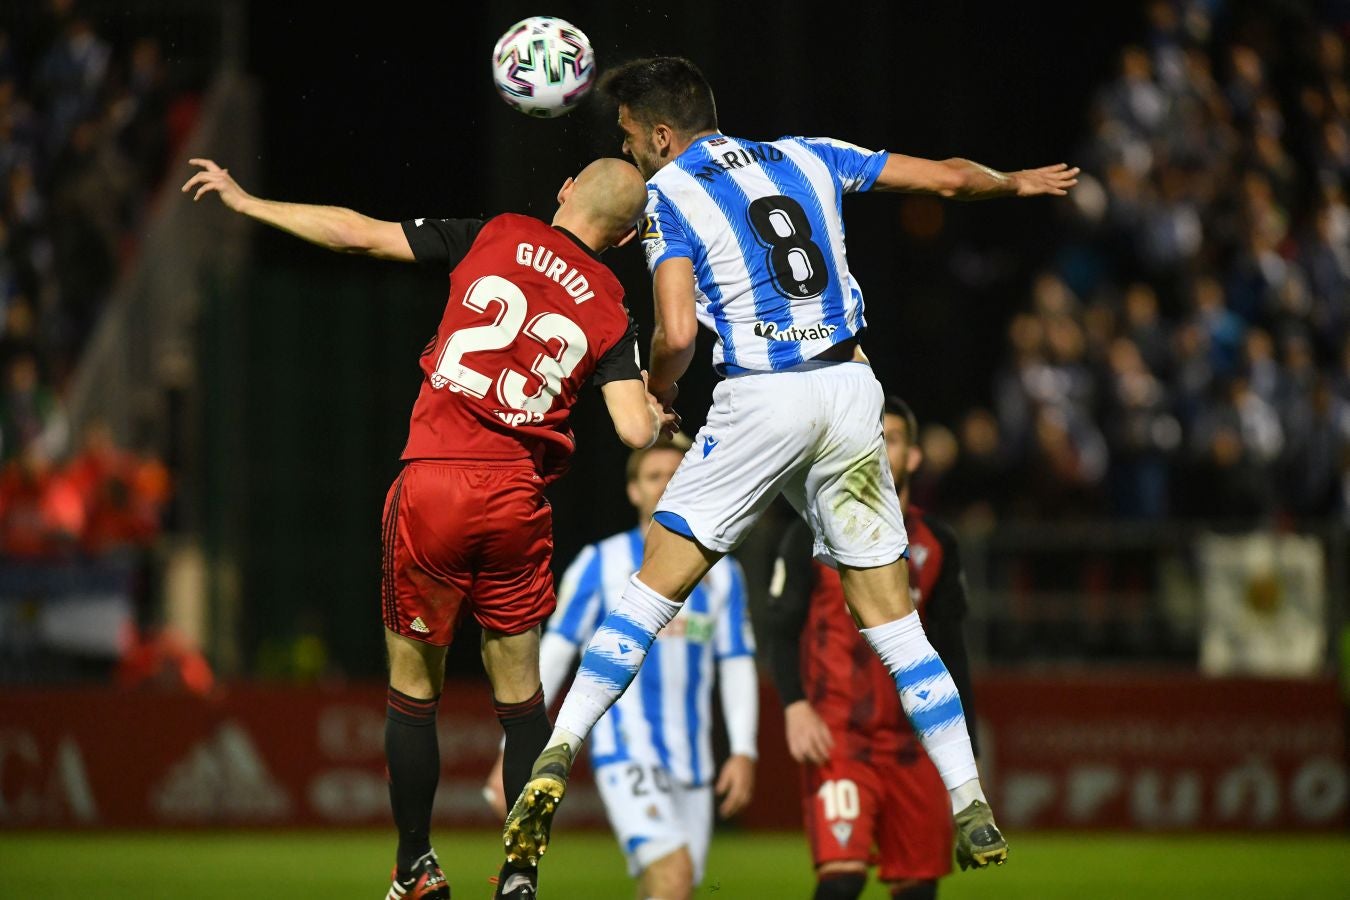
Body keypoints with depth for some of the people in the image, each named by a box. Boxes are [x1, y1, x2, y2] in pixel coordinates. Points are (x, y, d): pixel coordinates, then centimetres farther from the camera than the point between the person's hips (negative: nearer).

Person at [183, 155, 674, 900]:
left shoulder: (494, 239, 3)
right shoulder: (608, 311, 5)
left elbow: (358, 234, 4)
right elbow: (636, 428, -5)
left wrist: (245, 202, 15)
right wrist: (661, 418, 20)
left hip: (433, 484, -1)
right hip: (519, 498, 1)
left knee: (413, 683, 11)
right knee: (519, 691, 12)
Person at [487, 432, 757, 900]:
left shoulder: (721, 573, 11)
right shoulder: (601, 564, 2)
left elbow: (737, 668, 11)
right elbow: (551, 654, 2)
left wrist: (743, 751, -2)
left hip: (691, 763, 4)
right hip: (626, 751, -4)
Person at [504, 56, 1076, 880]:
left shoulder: (669, 192, 2)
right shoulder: (806, 159, 16)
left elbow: (677, 332, -11)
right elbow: (951, 177, 23)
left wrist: (661, 384, 11)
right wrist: (1018, 183, 44)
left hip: (763, 401, -4)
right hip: (851, 390, 4)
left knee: (656, 584, 2)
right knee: (892, 618, 8)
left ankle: (556, 758, -8)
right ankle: (973, 812, 5)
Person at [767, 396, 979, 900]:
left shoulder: (935, 544, 12)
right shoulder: (814, 535, 1)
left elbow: (949, 650, 16)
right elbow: (782, 631, -2)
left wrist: (963, 743, 12)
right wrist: (795, 706, -18)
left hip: (912, 741, 4)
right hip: (835, 738, -4)